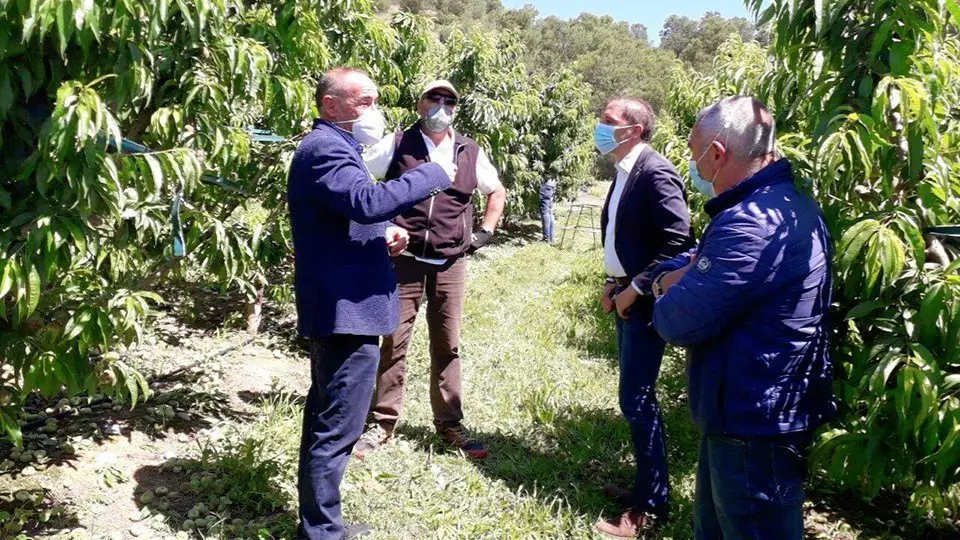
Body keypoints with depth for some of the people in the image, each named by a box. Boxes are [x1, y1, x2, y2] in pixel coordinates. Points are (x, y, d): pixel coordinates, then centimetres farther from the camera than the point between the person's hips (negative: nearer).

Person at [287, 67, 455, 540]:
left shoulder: (333, 146, 19)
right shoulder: (325, 148, -16)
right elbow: (367, 201, -33)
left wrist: (383, 234, 8)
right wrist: (433, 175, -22)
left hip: (336, 307, 12)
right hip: (348, 308, -12)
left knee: (325, 420, 19)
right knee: (336, 429, -4)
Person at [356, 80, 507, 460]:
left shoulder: (471, 152, 8)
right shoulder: (397, 144, 1)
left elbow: (497, 193, 22)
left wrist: (485, 232, 10)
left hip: (451, 264, 2)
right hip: (404, 260, -2)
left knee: (447, 345, 8)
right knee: (395, 341, 2)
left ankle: (450, 425, 20)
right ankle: (383, 422, 15)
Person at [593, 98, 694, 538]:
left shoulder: (656, 173, -16)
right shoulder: (624, 173, 11)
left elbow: (678, 240, -22)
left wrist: (636, 288, -18)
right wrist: (613, 282, 9)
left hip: (645, 300, -9)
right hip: (625, 295, 9)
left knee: (635, 399, -4)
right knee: (637, 396, 16)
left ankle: (651, 505, 10)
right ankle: (646, 484, 30)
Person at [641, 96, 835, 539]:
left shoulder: (752, 224, -27)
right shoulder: (782, 204, 9)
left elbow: (679, 321, -25)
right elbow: (701, 262, 17)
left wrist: (667, 291, -3)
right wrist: (665, 277, -5)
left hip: (754, 427, -10)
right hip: (753, 412, 10)